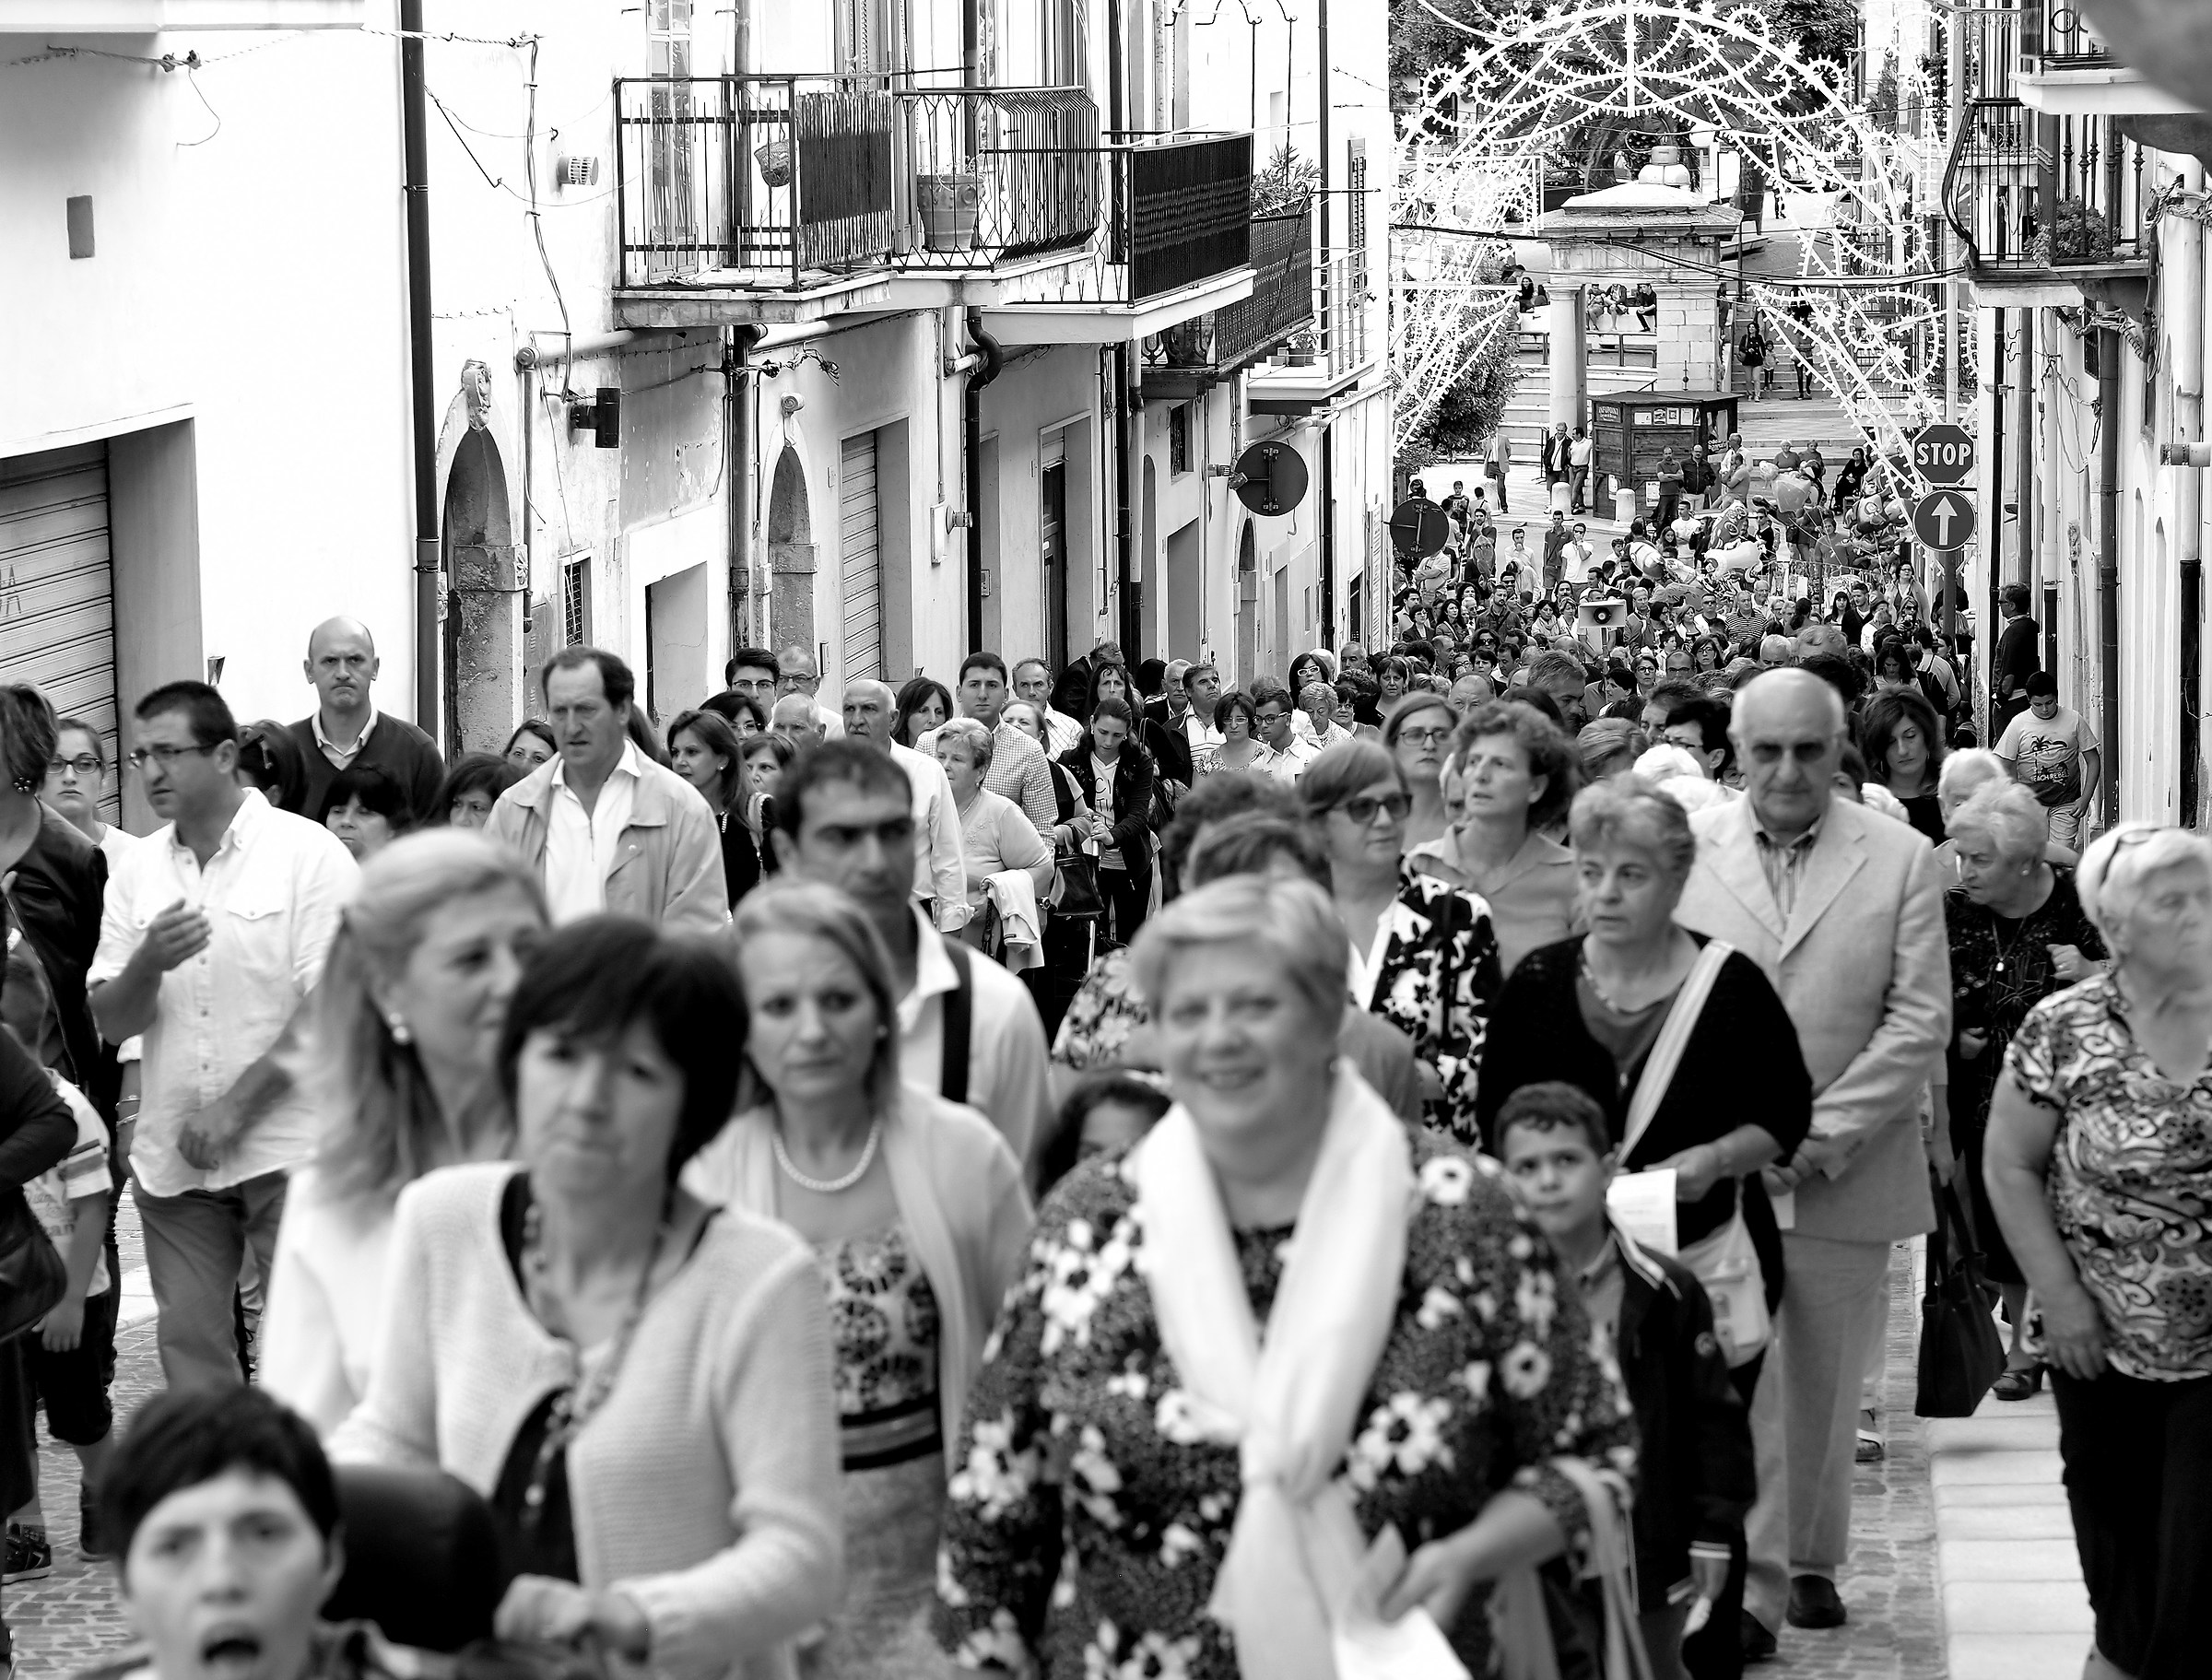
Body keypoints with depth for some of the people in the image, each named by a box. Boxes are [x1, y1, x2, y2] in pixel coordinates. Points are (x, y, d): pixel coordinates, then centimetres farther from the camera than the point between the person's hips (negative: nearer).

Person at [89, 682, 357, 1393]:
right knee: (188, 1345, 6)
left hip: (286, 1150, -4)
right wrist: (149, 964, -15)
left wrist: (234, 1109, -12)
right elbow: (108, 1023, 7)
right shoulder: (135, 874, 9)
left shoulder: (310, 855, -4)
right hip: (171, 1157, 5)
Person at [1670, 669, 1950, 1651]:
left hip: (1847, 1171, 1)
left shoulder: (1901, 860, 2)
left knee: (1824, 1385, 10)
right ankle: (1750, 1586, -5)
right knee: (1736, 1377, -8)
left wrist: (1821, 1136, -10)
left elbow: (1919, 1020, -2)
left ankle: (1811, 1560, 27)